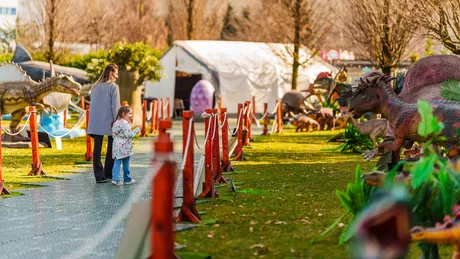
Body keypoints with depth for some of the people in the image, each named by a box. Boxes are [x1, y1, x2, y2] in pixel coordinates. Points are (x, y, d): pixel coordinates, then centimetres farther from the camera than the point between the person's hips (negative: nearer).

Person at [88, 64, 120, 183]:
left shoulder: (96, 86, 11)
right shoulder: (113, 87, -7)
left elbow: (92, 105, 14)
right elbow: (115, 106, -11)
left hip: (95, 124, 4)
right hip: (109, 123, -4)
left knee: (97, 148, 1)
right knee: (111, 148, 10)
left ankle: (99, 175, -5)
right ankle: (108, 174, 16)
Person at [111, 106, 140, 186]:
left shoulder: (116, 122, 11)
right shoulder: (125, 124, -16)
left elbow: (113, 134, 16)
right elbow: (129, 134, -22)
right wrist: (136, 130, -10)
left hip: (116, 145, 7)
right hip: (124, 146, -7)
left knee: (117, 162, 4)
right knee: (126, 164, 4)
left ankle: (115, 178, -7)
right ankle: (127, 179, 14)